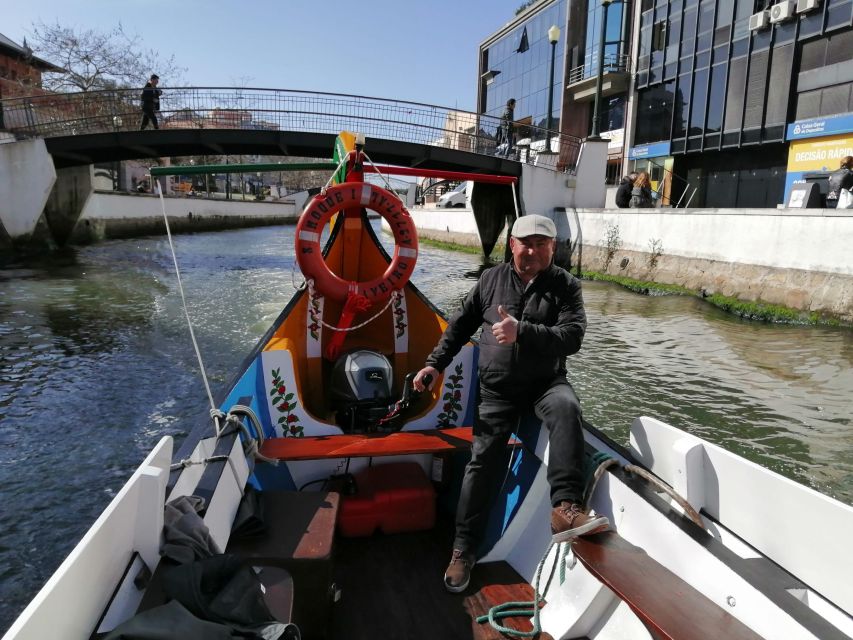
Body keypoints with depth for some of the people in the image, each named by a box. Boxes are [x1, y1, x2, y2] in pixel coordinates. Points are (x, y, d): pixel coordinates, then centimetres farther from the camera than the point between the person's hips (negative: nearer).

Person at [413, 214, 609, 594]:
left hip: (546, 383, -1)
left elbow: (572, 337, -16)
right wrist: (435, 363, 5)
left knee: (566, 407, -34)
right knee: (483, 460, -6)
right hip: (496, 390, 1)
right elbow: (460, 325, 13)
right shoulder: (491, 280, 6)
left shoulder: (566, 286, -2)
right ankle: (463, 549, 6)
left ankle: (565, 508, -39)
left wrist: (522, 332, -29)